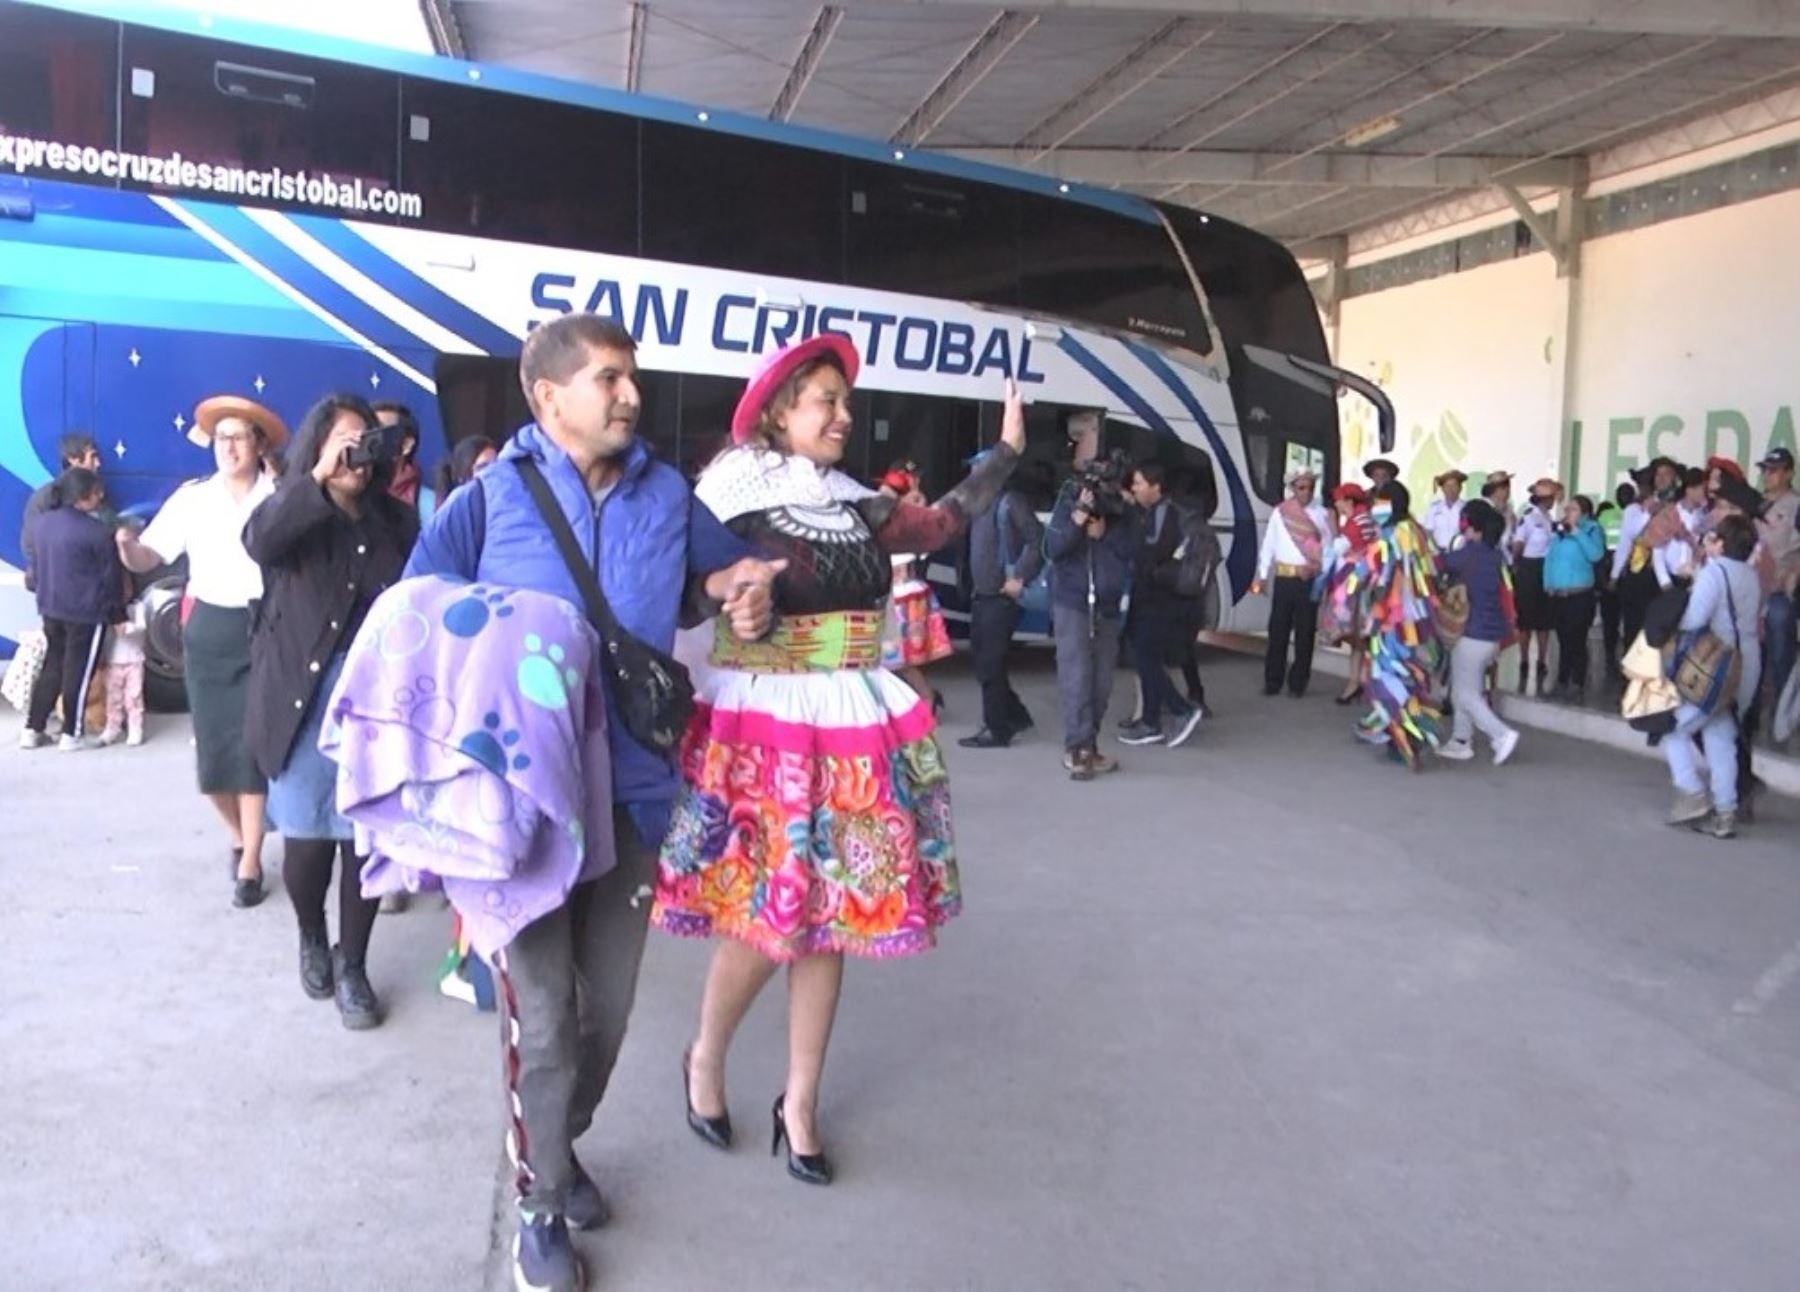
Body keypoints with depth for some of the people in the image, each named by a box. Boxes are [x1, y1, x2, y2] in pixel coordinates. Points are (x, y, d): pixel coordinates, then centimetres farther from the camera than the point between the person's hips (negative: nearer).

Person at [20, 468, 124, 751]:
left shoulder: (40, 521, 3)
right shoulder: (96, 530, -17)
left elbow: (35, 561, 14)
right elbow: (111, 575, -10)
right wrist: (117, 610, 2)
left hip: (51, 608, 7)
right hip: (87, 612, -6)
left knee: (51, 668, 17)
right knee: (78, 673, 4)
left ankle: (32, 730, 19)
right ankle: (72, 734, 11)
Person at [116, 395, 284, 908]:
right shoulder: (193, 498, 3)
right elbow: (148, 558, -1)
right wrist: (128, 546, -21)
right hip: (209, 633, 3)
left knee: (253, 745, -3)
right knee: (214, 747, 8)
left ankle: (250, 861, 8)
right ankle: (239, 835, 34)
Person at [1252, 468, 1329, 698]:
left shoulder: (1321, 514, 3)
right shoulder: (1279, 513, 3)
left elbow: (1328, 547, 2)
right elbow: (1269, 544, 4)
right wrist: (1262, 576, 0)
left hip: (1310, 580, 0)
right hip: (1284, 578, 0)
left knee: (1305, 632, 4)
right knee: (1278, 630, 3)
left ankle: (1297, 684, 14)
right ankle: (1272, 682, 11)